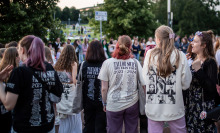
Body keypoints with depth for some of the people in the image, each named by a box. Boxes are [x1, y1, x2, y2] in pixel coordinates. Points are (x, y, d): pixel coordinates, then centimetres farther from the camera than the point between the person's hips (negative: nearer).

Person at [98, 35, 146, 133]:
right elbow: (144, 85, -3)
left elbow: (104, 88, -5)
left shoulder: (108, 63, -8)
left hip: (113, 104, -1)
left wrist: (104, 103, 9)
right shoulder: (135, 63, -4)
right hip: (132, 103, 2)